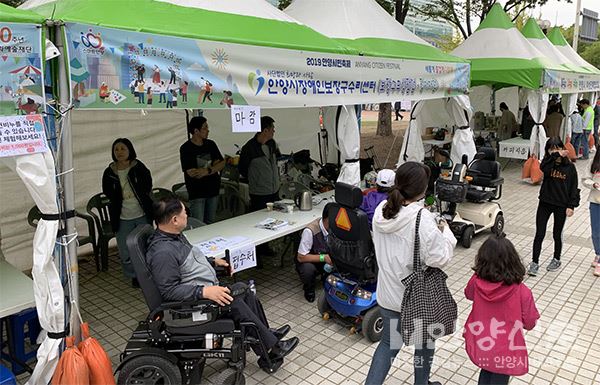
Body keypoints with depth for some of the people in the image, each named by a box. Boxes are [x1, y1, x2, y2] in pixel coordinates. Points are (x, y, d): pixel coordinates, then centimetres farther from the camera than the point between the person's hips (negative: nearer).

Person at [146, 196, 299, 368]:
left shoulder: (174, 235, 6)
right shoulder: (162, 252, -27)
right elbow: (169, 290, -28)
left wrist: (213, 261, 16)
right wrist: (205, 292, -34)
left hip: (209, 287, 10)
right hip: (195, 300, -10)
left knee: (245, 290, 5)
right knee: (236, 306, -20)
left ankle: (267, 334, 17)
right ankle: (271, 349, -6)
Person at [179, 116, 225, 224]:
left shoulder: (211, 144, 6)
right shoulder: (186, 148, -10)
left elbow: (222, 163, -1)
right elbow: (191, 173, -17)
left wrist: (207, 170, -19)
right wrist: (213, 167, -12)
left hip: (213, 190, 5)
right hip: (197, 192, -5)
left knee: (210, 223, 14)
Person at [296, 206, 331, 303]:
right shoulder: (310, 231, -32)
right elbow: (301, 257, -28)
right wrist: (323, 257, -37)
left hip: (328, 259, 4)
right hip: (310, 261, -4)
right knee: (308, 269, -37)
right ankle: (309, 289, -3)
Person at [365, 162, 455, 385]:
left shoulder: (381, 210, -7)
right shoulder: (422, 218, -27)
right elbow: (439, 258, -23)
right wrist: (445, 232, -7)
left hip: (387, 293, 5)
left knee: (389, 342, 23)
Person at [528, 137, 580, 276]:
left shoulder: (570, 167, -3)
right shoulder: (548, 162, 0)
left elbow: (574, 187, -2)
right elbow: (544, 169, -26)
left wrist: (571, 205, -8)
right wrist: (556, 156, -28)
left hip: (561, 206, -1)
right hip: (545, 203, 1)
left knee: (557, 234, 14)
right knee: (539, 234, 0)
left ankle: (556, 259, 34)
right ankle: (535, 262, 8)